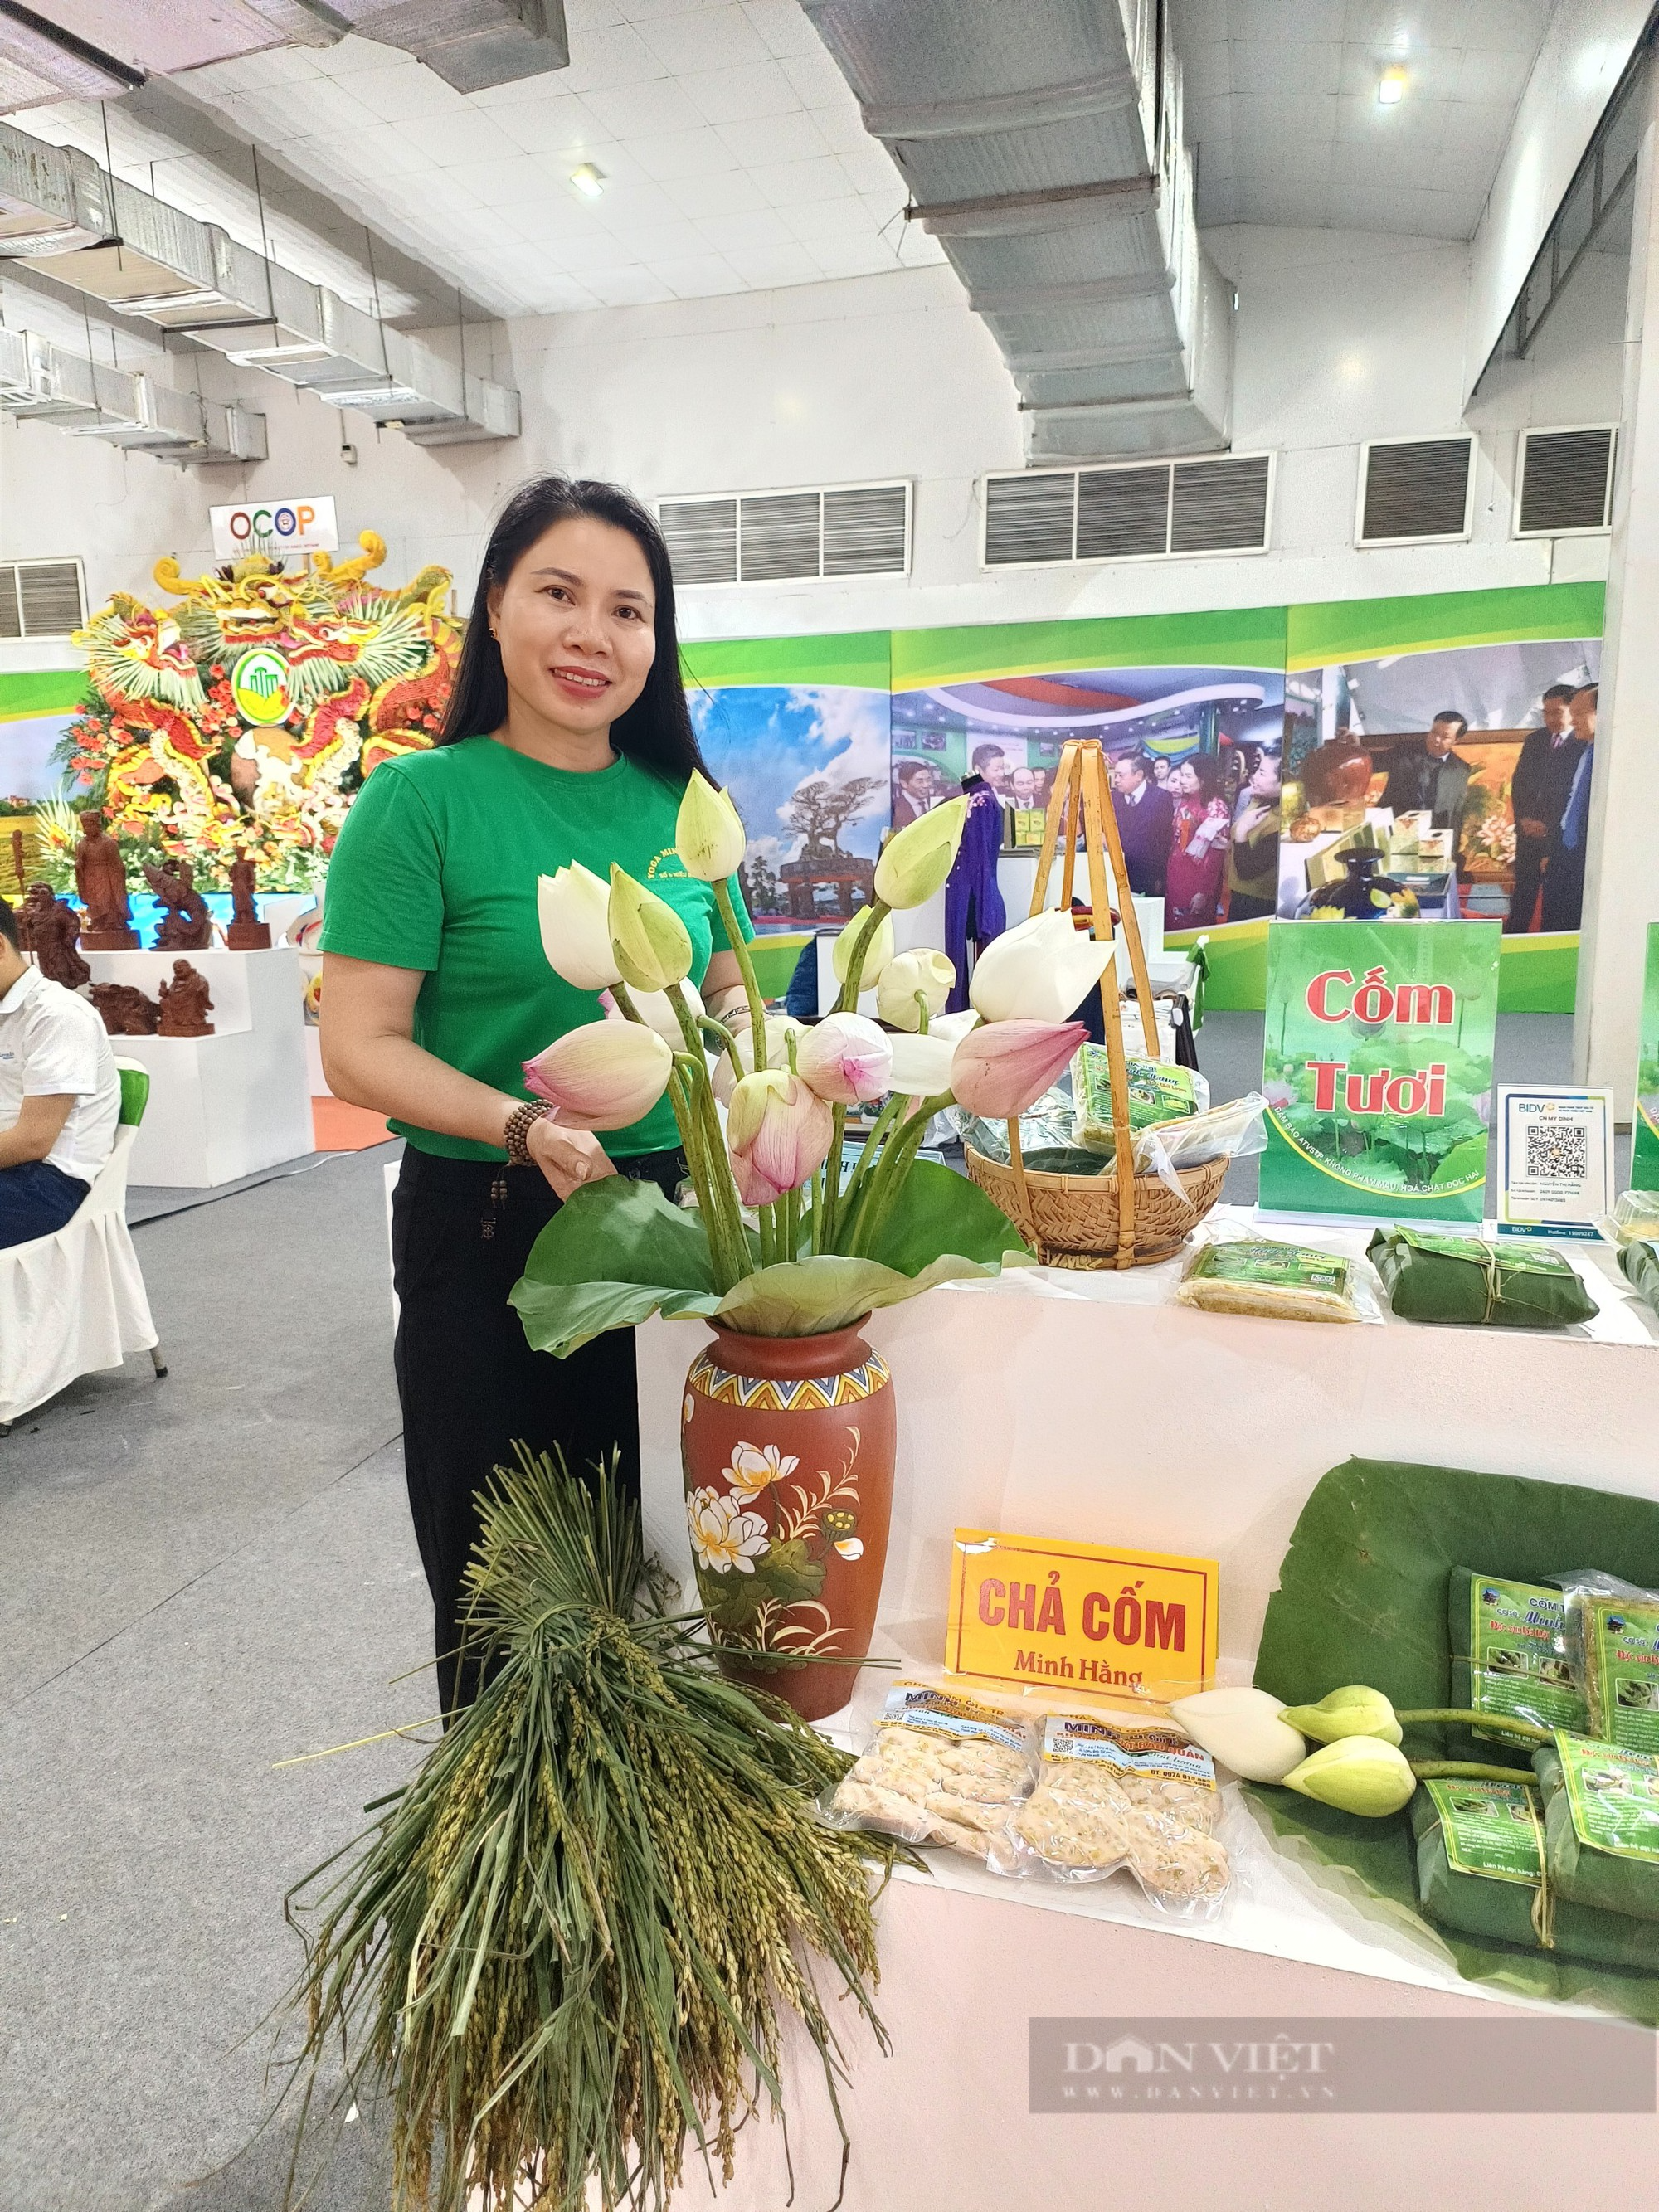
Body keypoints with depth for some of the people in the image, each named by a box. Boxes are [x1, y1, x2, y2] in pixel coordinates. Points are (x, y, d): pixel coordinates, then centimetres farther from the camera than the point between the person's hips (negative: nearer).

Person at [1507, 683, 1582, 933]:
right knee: (1522, 892, 11)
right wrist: (1523, 818, -4)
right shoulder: (1534, 740, 10)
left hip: (1561, 835, -5)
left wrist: (1548, 825, -14)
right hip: (1528, 832, 5)